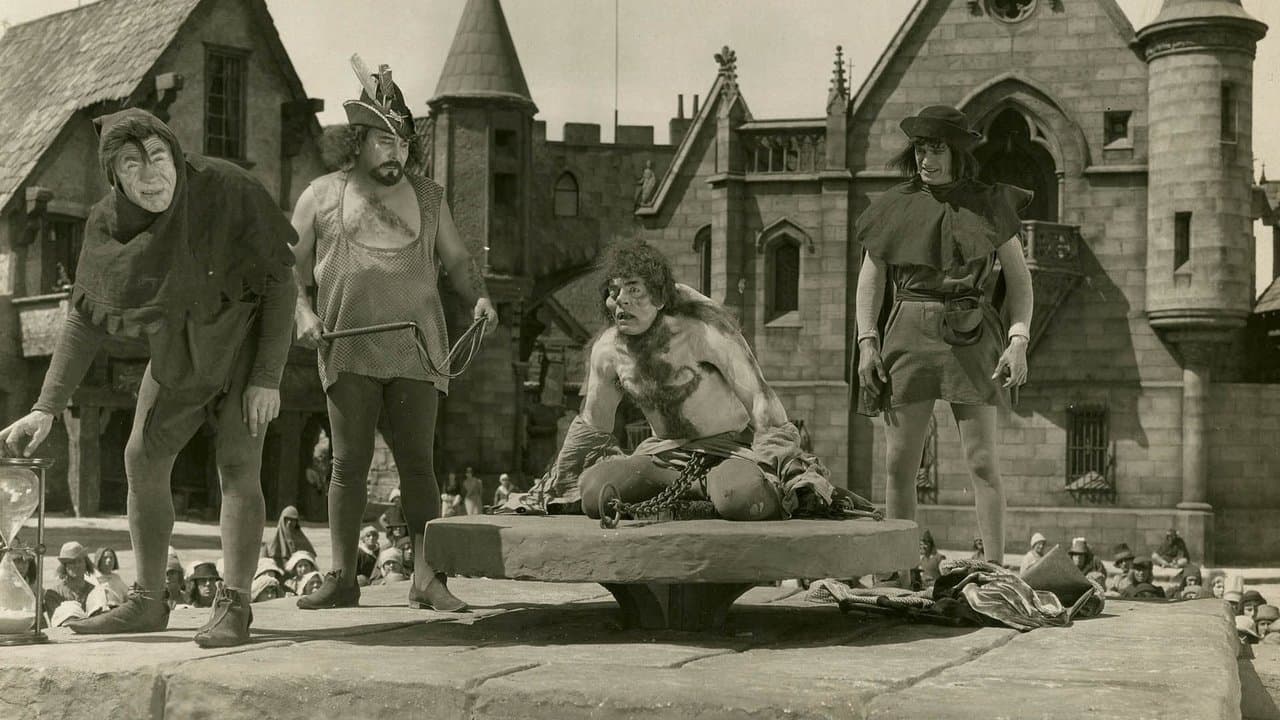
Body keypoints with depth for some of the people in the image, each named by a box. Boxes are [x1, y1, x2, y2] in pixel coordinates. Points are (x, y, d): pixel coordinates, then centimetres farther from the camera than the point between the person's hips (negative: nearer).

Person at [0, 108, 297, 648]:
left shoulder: (227, 190, -29)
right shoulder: (108, 224, -16)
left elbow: (280, 281, -20)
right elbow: (84, 318, -8)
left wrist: (268, 377, -22)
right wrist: (47, 407, -15)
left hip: (248, 339, -5)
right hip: (177, 352, 5)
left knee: (238, 465, -14)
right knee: (143, 459, 5)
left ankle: (234, 606, -10)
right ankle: (147, 602, 16)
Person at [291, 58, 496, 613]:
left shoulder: (427, 196, 16)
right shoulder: (322, 195, 11)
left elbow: (457, 259, 20)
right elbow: (291, 263, 14)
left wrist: (478, 298, 2)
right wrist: (303, 310, -3)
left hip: (416, 351, 1)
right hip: (349, 351, -1)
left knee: (417, 463, -2)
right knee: (349, 463, 0)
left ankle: (427, 578, -1)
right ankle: (341, 577, 7)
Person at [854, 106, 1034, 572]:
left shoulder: (989, 204, 6)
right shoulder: (895, 206, 10)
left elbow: (1019, 278, 8)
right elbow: (870, 279, 13)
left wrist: (1019, 341, -4)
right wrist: (867, 341, 2)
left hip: (972, 339, -1)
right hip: (909, 334, 2)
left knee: (982, 463, -5)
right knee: (899, 464, 1)